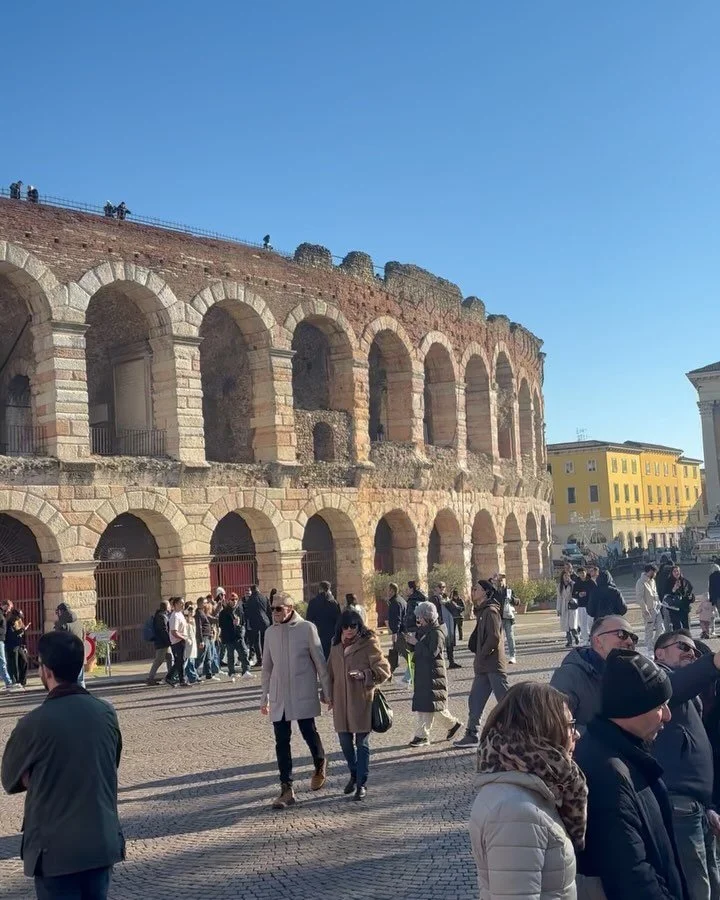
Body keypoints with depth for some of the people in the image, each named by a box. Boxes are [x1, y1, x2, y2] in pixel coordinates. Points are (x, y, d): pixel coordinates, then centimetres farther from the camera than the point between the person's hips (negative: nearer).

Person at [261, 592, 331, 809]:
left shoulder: (307, 628, -7)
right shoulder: (270, 632, 5)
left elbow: (320, 662, -3)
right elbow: (267, 666, 12)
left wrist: (327, 692, -2)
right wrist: (265, 697, 12)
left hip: (303, 695, -3)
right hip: (279, 697, 4)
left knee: (309, 733, 4)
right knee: (281, 742, 1)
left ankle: (320, 766, 34)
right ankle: (286, 789, 7)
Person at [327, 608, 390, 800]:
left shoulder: (369, 643, -8)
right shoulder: (336, 645, 8)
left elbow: (384, 669, -12)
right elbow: (331, 672, 17)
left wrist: (365, 674, -26)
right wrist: (329, 695, 14)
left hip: (362, 701, -5)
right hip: (341, 702, 5)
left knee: (362, 743, 2)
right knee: (345, 742, 12)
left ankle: (361, 783, 13)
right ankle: (354, 775, 34)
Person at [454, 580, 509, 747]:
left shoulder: (491, 611, -13)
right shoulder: (482, 612, 16)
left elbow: (494, 637, -22)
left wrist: (482, 655, -14)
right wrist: (479, 657, 13)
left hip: (494, 665, -10)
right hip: (483, 667, 10)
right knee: (475, 700, 10)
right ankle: (471, 735, 16)